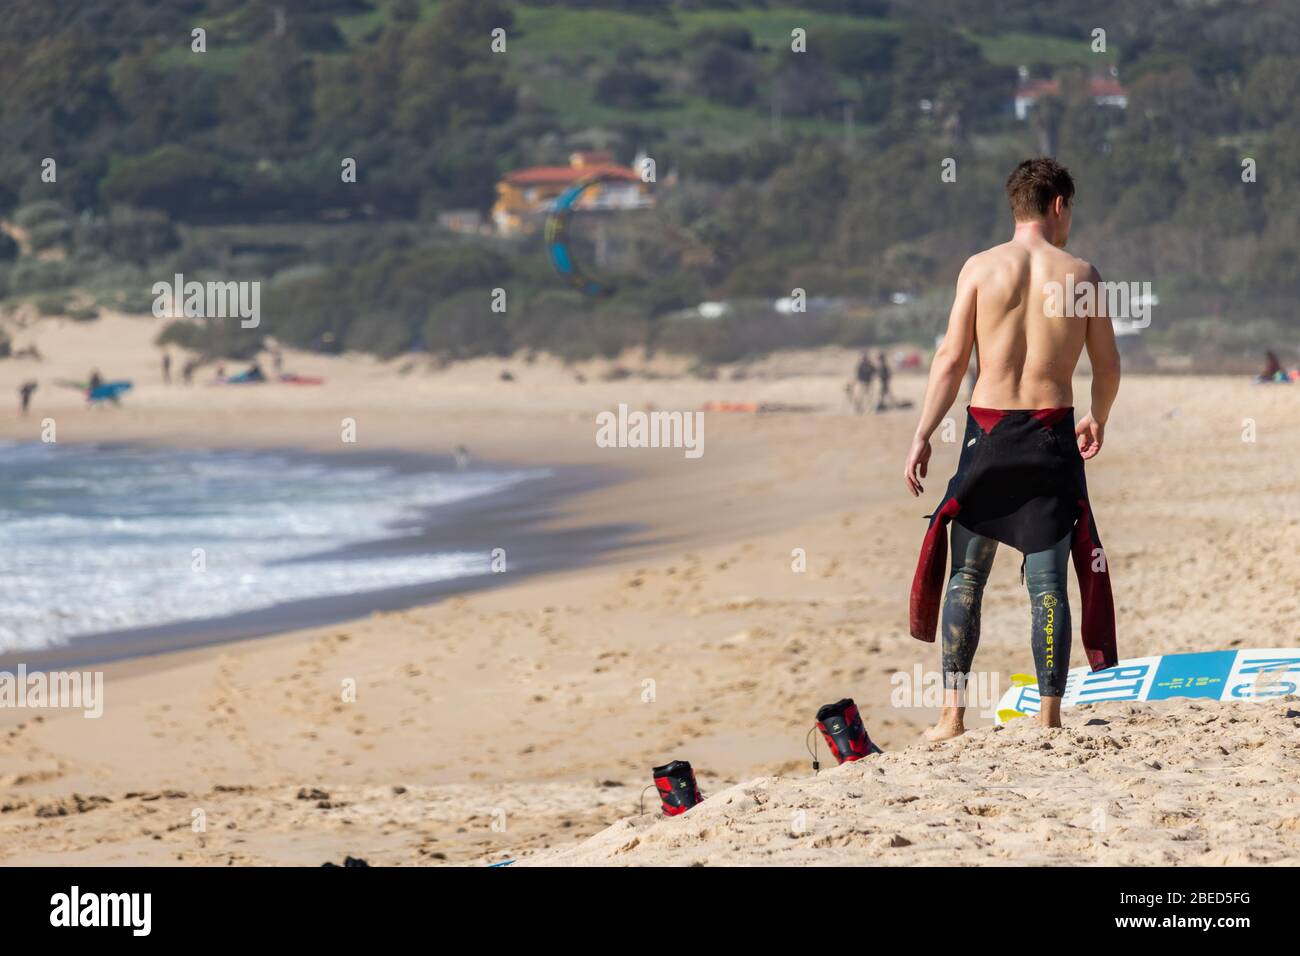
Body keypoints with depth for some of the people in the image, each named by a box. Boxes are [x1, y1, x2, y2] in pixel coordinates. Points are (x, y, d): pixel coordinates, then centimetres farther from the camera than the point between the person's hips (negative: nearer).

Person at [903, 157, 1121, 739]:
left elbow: (951, 358, -3)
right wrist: (1098, 422, 29)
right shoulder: (1081, 275, 2)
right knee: (1047, 581, 2)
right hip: (1052, 434, 0)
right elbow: (1108, 367, 10)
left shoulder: (981, 268, 1)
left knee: (966, 576, 8)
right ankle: (1049, 718, 0)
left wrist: (922, 437, -1)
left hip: (988, 431, 0)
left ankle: (952, 714, 4)